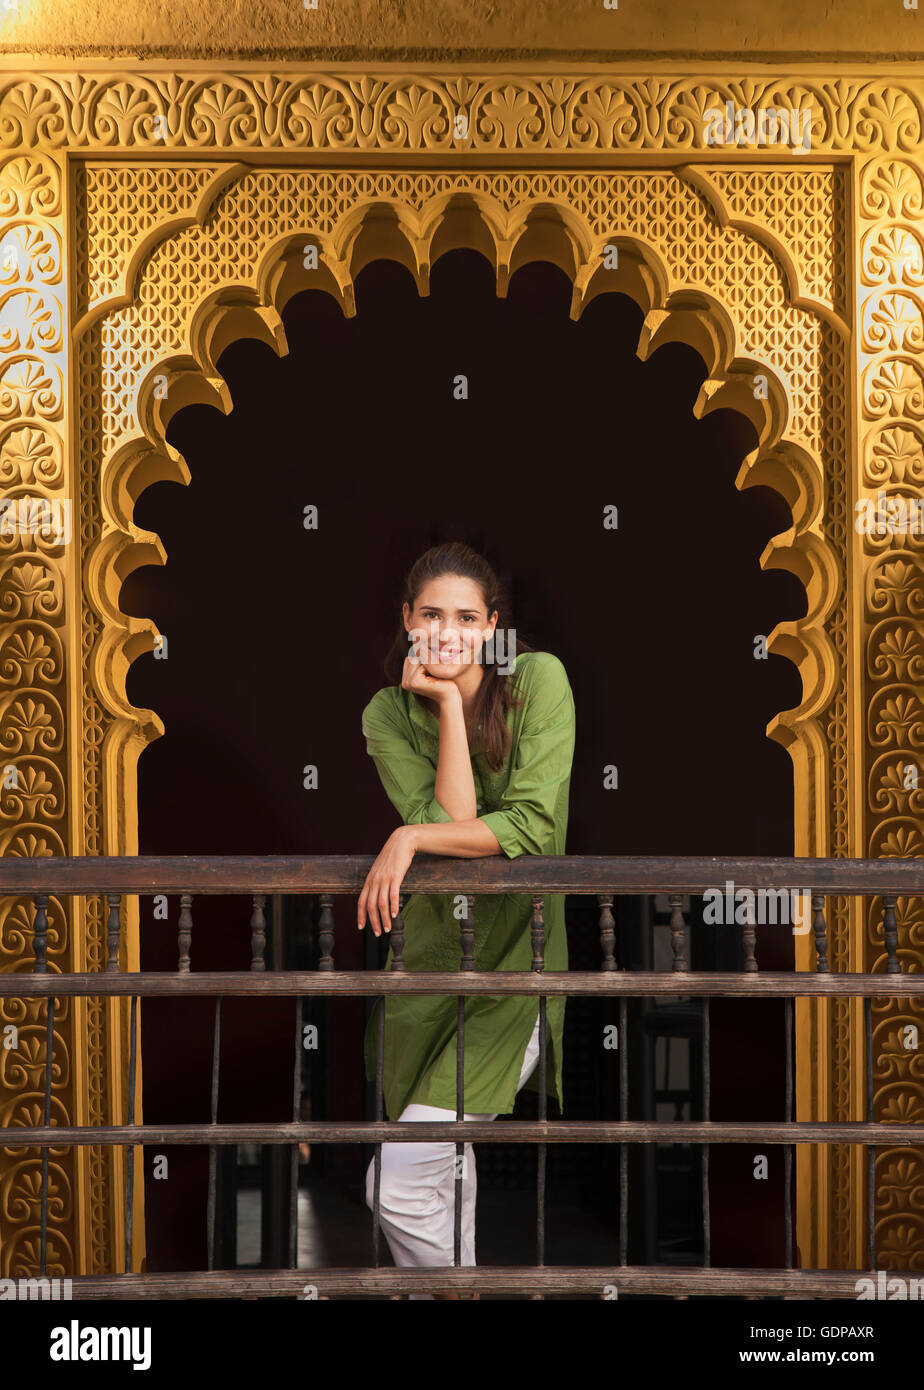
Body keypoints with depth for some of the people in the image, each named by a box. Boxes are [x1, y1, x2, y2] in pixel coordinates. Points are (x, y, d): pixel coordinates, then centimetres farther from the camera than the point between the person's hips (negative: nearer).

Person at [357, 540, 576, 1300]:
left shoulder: (538, 679, -11)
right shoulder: (389, 715, -3)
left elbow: (532, 827, -19)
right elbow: (453, 818, -16)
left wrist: (411, 839, -21)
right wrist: (449, 702, -16)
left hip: (520, 958, -4)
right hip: (432, 948, 4)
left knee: (400, 1179, -13)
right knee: (447, 1172, 18)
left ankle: (454, 1286, 11)